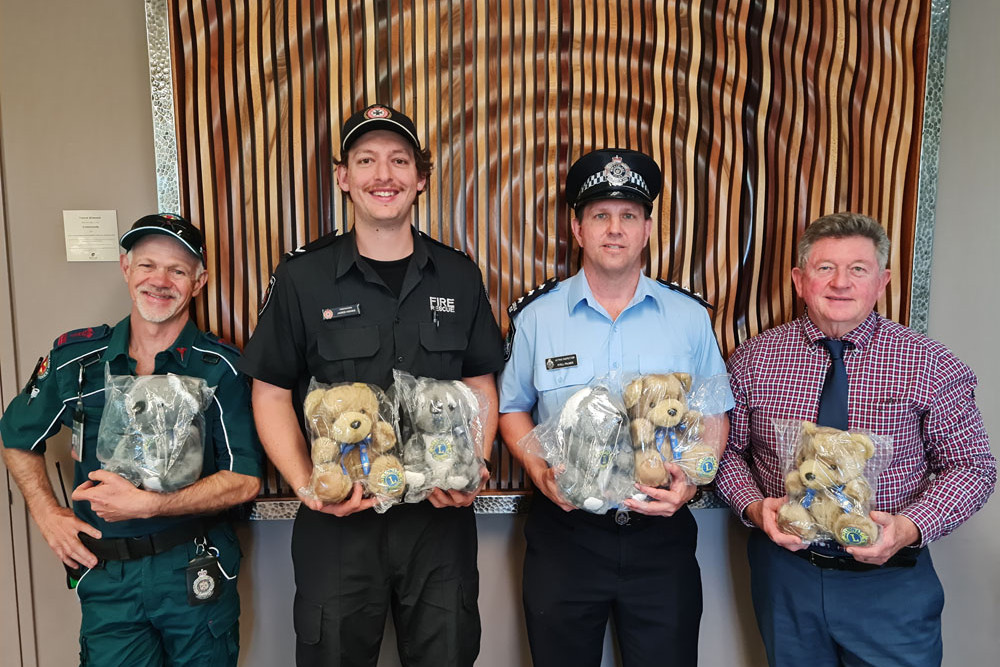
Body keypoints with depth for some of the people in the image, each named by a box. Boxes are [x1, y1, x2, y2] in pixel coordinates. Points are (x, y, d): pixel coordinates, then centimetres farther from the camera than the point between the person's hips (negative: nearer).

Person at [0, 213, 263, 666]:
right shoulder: (75, 357, -1)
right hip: (106, 577, 1)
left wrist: (146, 505, -20)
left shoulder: (220, 368, -9)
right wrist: (48, 514, 3)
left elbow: (244, 481, -13)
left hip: (195, 573, -1)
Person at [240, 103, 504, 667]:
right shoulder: (303, 277, -4)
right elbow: (271, 393, -1)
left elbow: (481, 386, 6)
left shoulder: (459, 276, 2)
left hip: (440, 515, 2)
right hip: (337, 518, -1)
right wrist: (306, 484, -13)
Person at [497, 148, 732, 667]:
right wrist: (539, 470, -10)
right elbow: (512, 408, 7)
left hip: (661, 532, 1)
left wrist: (691, 479, -10)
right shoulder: (536, 316, -1)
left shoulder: (689, 317, 1)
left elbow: (715, 414, 8)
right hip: (564, 532, 0)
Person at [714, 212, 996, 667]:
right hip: (784, 569, 2)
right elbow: (727, 449, 2)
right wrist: (754, 505, -15)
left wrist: (909, 527, -19)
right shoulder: (753, 359, -5)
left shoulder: (930, 365, -7)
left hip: (889, 582, -1)